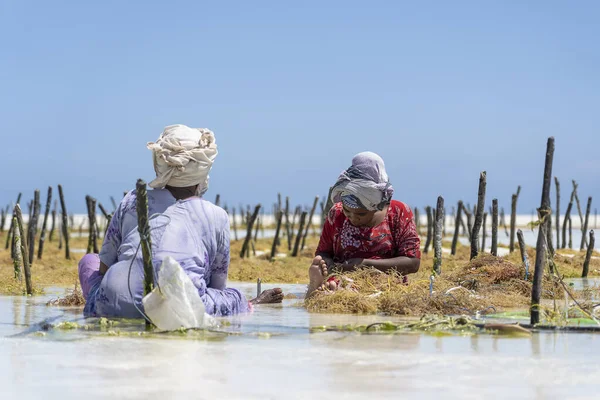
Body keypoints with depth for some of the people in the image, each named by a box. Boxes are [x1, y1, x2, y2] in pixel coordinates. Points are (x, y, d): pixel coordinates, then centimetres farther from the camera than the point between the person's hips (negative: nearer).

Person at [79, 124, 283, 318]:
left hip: (116, 309, -2)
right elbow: (217, 285, 20)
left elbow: (104, 266, 21)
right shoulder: (216, 217, 12)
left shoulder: (133, 200, 17)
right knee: (234, 297, 35)